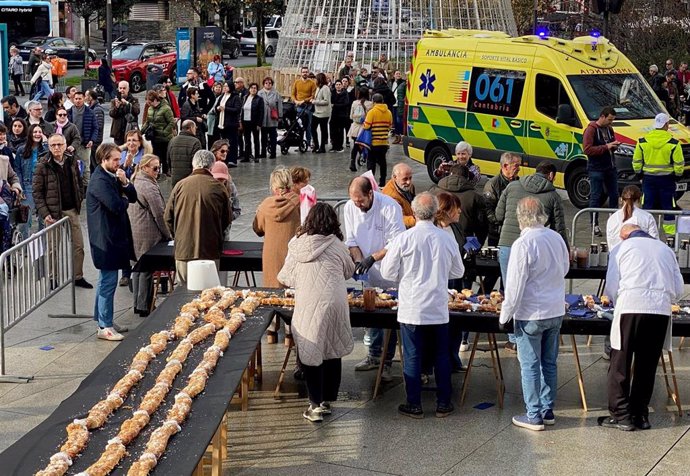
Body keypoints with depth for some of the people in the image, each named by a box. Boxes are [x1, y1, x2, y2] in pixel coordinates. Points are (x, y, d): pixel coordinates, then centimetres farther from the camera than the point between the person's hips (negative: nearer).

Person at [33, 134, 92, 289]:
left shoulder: (71, 161, 3)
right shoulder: (43, 166, -10)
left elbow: (79, 183, 16)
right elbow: (37, 191, -10)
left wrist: (78, 202, 6)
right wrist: (44, 213, -16)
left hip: (71, 210, 4)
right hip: (53, 212, -4)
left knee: (78, 245, 7)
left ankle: (78, 277, 19)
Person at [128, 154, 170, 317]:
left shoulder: (135, 182, 13)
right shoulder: (149, 186, -17)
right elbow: (159, 213, -16)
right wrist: (167, 234, -5)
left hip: (134, 233, 9)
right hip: (147, 234, -9)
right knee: (147, 269, -2)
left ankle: (137, 304, 24)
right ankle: (144, 307, 3)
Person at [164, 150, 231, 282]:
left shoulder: (180, 185, -1)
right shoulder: (219, 188, -4)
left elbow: (168, 217, 6)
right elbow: (227, 220, 5)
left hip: (183, 250, 1)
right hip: (211, 252, -1)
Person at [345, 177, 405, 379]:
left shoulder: (389, 207, -21)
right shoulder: (350, 208, -4)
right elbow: (352, 241, 3)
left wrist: (371, 258, -25)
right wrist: (359, 261, -14)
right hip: (368, 272, 5)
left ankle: (386, 362, 8)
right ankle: (374, 355, 29)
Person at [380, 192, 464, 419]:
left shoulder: (403, 239, -12)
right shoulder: (447, 239, -3)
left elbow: (387, 272, -4)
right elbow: (458, 272, 11)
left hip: (411, 308, -2)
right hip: (439, 309, 2)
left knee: (412, 357, 6)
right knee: (441, 356, 12)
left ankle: (414, 405, 12)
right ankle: (443, 404, 18)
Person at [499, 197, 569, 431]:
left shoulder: (523, 244, -18)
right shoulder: (557, 238, 1)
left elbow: (515, 285, -16)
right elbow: (565, 268, 17)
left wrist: (505, 314, -6)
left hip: (531, 314, -6)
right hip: (556, 311, 6)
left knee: (530, 366, 3)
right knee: (549, 363, 15)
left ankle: (534, 416, 8)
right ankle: (548, 410, 23)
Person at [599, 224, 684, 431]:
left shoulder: (621, 248, 11)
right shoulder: (666, 249, 21)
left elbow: (611, 288, 5)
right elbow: (678, 291, 17)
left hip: (631, 307, -3)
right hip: (661, 311, 4)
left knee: (620, 365, 5)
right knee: (647, 366, 12)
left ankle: (621, 415, 6)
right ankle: (640, 415, 18)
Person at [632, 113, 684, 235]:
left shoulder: (642, 142, -1)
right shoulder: (673, 143, -8)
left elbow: (636, 163, 5)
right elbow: (679, 165, -5)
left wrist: (639, 172, 19)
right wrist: (678, 174, 12)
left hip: (648, 179, 2)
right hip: (666, 179, -2)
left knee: (648, 206, 6)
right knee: (668, 206, 5)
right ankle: (669, 232, 8)